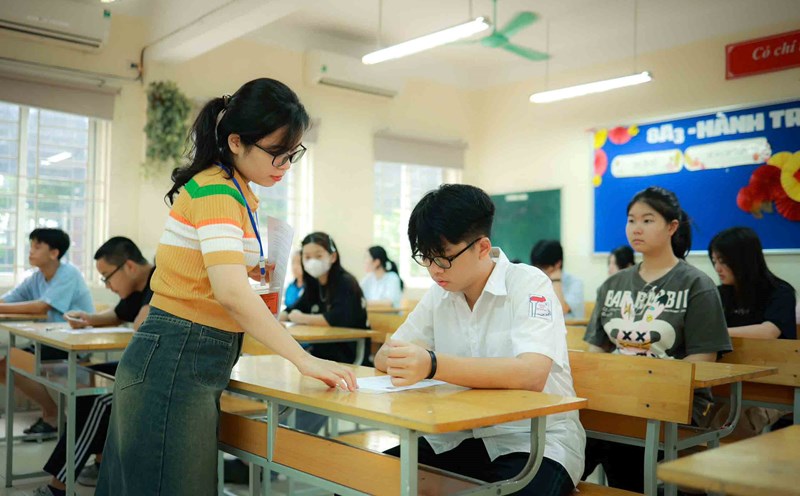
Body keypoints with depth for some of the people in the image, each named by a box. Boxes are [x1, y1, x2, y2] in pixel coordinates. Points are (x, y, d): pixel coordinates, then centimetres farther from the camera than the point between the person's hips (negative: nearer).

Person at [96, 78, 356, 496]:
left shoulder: (232, 191, 13)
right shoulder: (216, 192, -17)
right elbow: (231, 292, -30)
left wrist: (256, 269, 5)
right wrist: (304, 360, -28)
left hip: (190, 362, 9)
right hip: (177, 363, -9)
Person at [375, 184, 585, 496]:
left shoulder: (529, 285, -12)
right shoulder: (439, 295, 7)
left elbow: (532, 374, -27)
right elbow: (384, 357, 6)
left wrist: (432, 365, -38)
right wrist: (408, 362, -18)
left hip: (535, 441, -4)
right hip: (461, 438, 5)